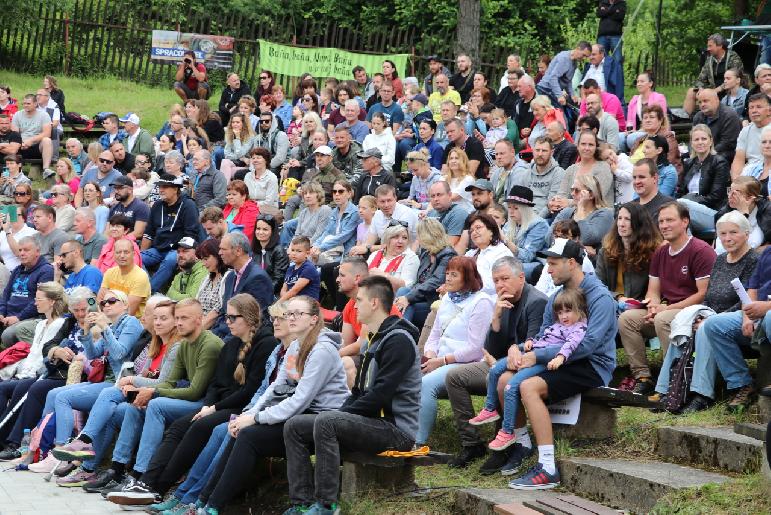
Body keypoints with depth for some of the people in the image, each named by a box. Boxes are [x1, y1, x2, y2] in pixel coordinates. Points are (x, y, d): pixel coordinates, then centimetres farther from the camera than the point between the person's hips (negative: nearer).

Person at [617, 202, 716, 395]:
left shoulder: (701, 251, -11)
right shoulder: (660, 253, 14)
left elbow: (704, 294, -17)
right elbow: (653, 291, 17)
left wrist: (665, 309, -16)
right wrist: (653, 307, -9)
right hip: (665, 310, 8)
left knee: (663, 319, -35)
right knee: (626, 318, -10)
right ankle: (642, 377, -12)